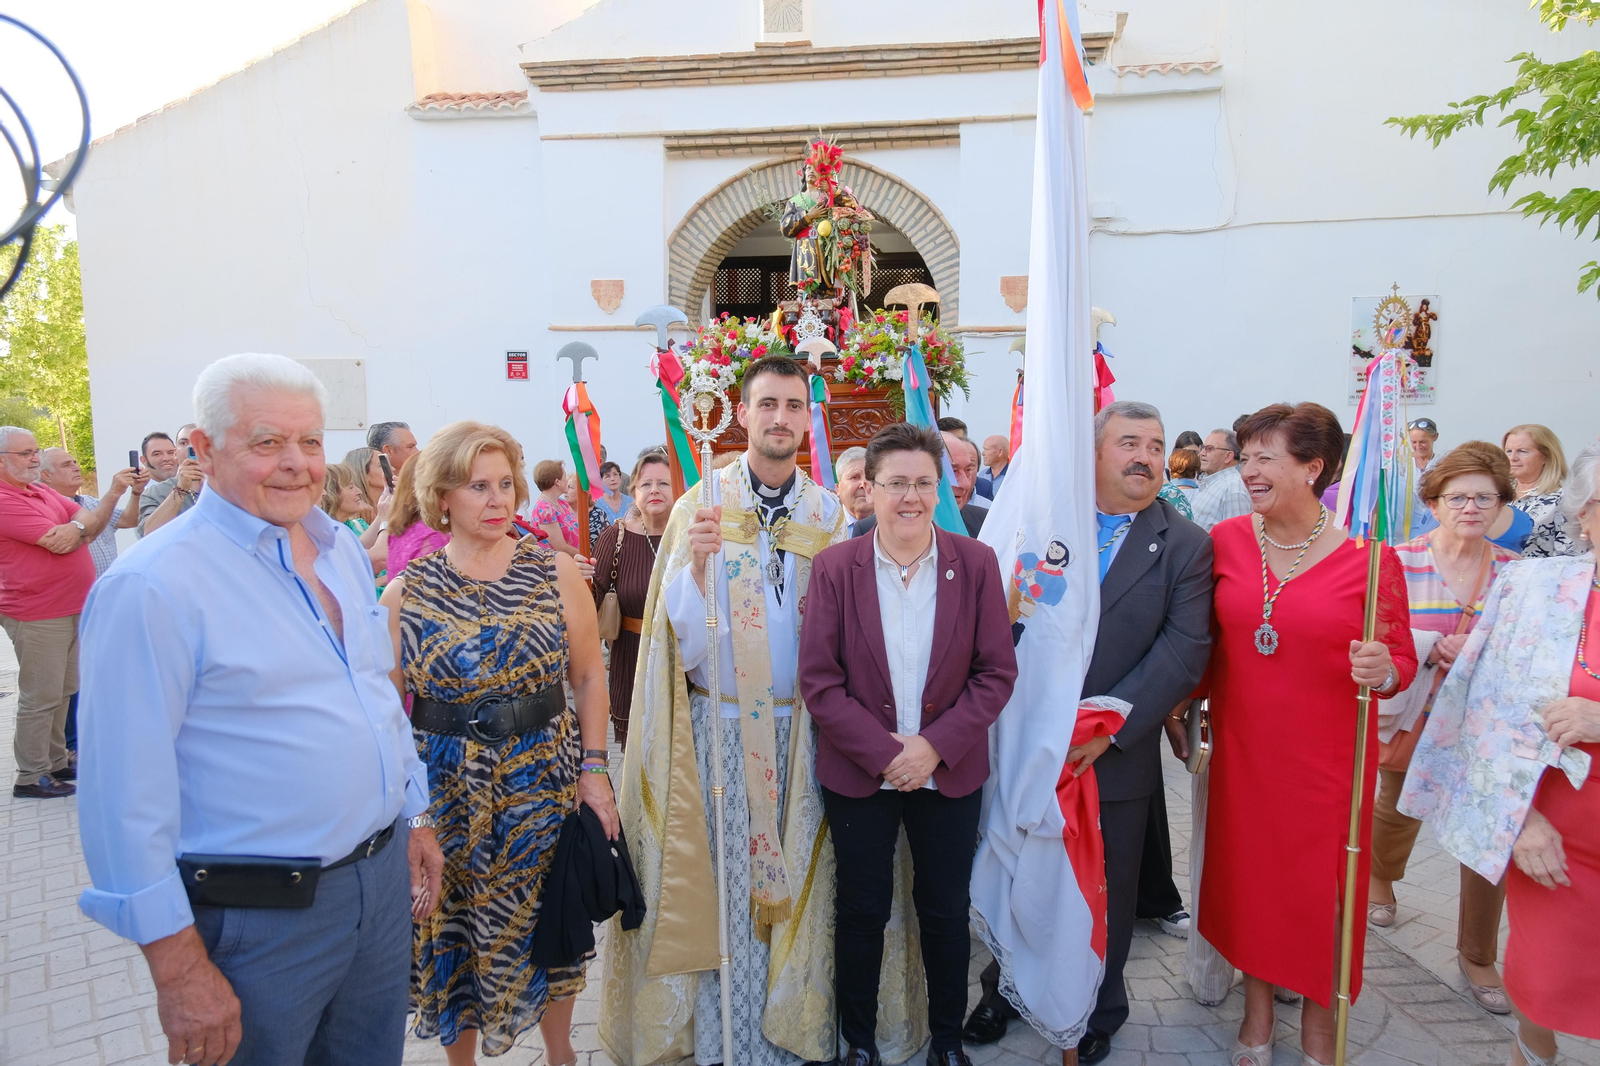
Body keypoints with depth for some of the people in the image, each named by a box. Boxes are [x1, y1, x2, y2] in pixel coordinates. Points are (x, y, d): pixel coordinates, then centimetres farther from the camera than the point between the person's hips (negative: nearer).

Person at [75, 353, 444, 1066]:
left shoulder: (342, 550, 6)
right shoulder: (153, 586, -18)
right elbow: (127, 794, -19)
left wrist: (415, 817, 16)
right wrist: (179, 967, -17)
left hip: (384, 875, 7)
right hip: (257, 916, -6)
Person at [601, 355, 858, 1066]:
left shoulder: (830, 514, 4)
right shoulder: (698, 507, -2)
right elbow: (681, 632, -8)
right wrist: (695, 563, -24)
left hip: (803, 729, 2)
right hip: (719, 727, -1)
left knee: (797, 874, 8)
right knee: (724, 880, 3)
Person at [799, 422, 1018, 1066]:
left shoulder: (975, 564, -5)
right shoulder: (835, 568, -8)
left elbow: (996, 673, -6)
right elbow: (818, 681, -10)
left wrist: (935, 746, -15)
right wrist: (884, 751, -16)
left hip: (951, 772, 1)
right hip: (858, 771, -1)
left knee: (947, 911, 15)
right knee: (862, 910, 14)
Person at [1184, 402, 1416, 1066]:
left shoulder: (1368, 558, -12)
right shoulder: (1225, 540, -3)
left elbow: (1401, 662, -4)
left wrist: (1383, 671, -25)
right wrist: (1183, 704, 7)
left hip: (1327, 758, -2)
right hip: (1242, 749, 3)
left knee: (1321, 887, 11)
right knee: (1248, 874, 15)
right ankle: (1258, 1011, 37)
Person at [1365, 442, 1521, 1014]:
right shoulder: (1400, 561, -9)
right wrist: (1430, 646, -22)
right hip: (1412, 717, -1)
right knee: (1396, 808, 20)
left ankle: (1478, 955, 23)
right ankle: (1380, 878, 53)